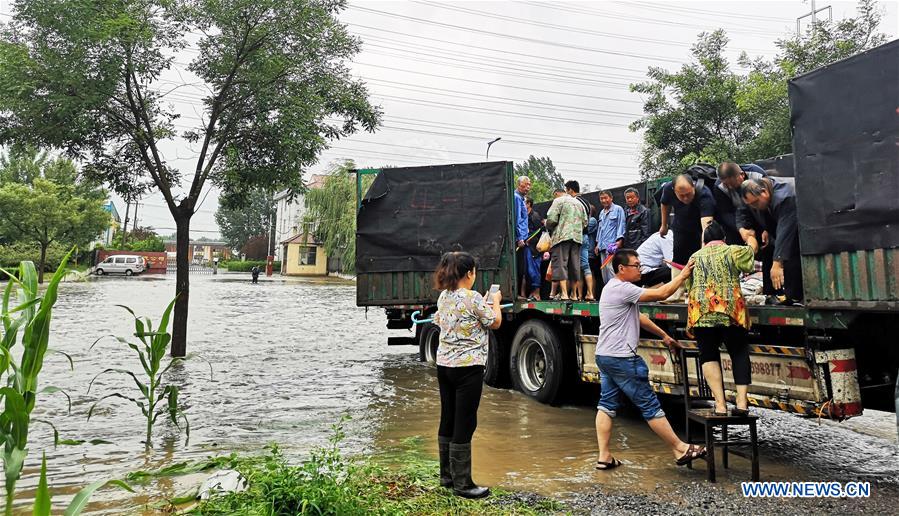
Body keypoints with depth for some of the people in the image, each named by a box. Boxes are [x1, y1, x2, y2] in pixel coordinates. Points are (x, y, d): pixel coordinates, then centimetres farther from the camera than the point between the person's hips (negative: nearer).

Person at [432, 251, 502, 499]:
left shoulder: (443, 297, 7)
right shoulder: (473, 298, -14)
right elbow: (495, 322, -2)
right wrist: (496, 301, 14)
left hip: (444, 365, 8)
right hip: (468, 367, -8)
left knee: (447, 420, 14)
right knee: (464, 424, -1)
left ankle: (447, 476, 25)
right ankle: (462, 484, 6)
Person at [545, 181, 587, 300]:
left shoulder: (560, 200, 0)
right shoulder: (580, 204, 18)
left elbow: (552, 219, -8)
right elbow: (585, 222, 16)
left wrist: (547, 225, 12)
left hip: (562, 236, -6)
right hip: (577, 237, 6)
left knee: (560, 264, -8)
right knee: (574, 265, 9)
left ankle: (564, 294, -18)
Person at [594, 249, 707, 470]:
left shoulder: (615, 288, 17)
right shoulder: (622, 289, -16)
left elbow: (639, 317, 22)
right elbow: (660, 294, -16)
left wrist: (663, 335, 24)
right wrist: (683, 276, -4)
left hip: (605, 356, 10)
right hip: (621, 358, -10)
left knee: (607, 404, 9)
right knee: (650, 405, 0)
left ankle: (604, 457, 11)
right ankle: (680, 450, 11)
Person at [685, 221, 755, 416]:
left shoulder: (695, 257, 17)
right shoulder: (732, 251, 10)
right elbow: (749, 266, -1)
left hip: (701, 311, 1)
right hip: (731, 310, -1)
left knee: (708, 355, 6)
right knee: (739, 353, 12)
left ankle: (720, 403, -3)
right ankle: (742, 401, 3)